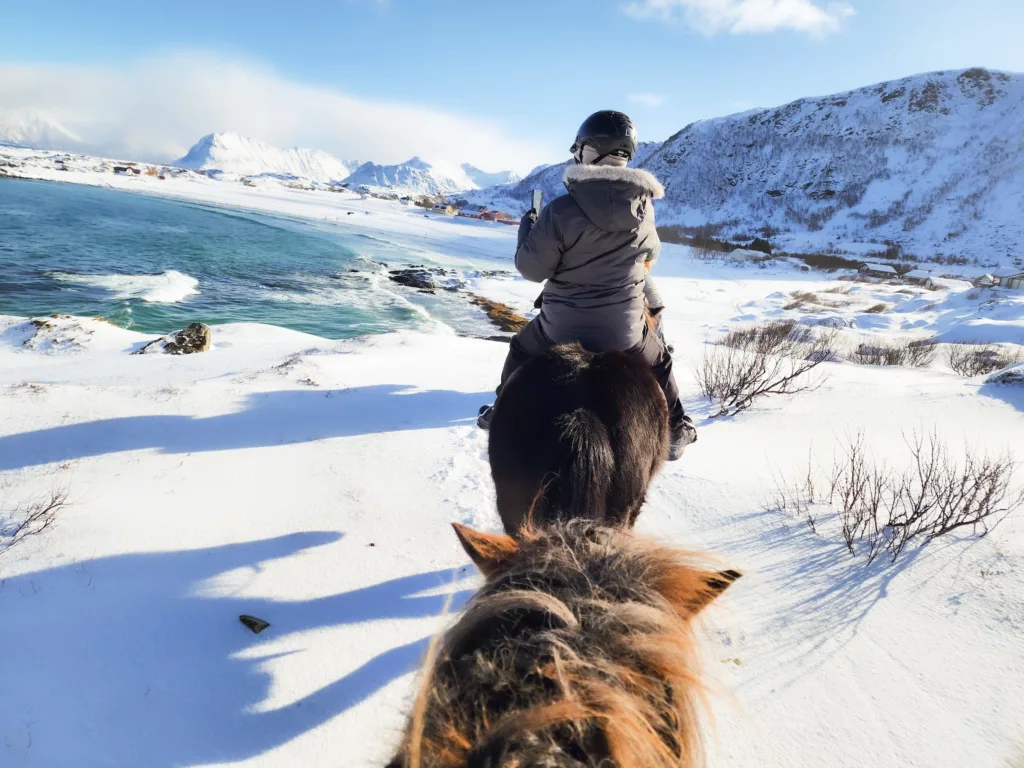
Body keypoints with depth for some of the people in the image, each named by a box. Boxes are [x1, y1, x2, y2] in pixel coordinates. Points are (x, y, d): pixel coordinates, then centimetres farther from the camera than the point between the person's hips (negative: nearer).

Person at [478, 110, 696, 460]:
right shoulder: (644, 208, -9)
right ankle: (675, 430, 37)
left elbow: (531, 268, -12)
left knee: (522, 352, 28)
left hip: (562, 322, -1)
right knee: (658, 365, 28)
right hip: (624, 325, 2)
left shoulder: (561, 210, -22)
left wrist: (527, 226, 5)